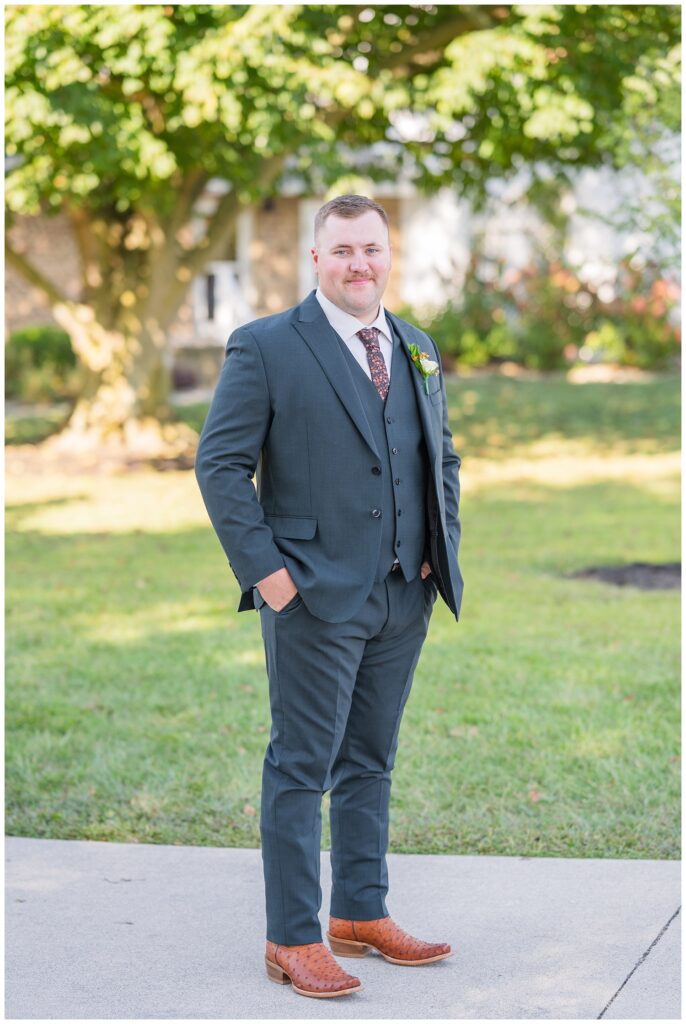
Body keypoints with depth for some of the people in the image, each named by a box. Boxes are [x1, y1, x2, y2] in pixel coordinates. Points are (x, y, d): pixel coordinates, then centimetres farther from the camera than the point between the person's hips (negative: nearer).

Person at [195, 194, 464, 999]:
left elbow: (443, 456, 23)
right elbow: (220, 464, -7)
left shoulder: (418, 350, 14)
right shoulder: (265, 348, -5)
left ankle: (361, 915, 25)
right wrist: (263, 569, -13)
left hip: (403, 598, 6)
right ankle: (293, 940, 6)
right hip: (314, 598, -6)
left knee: (370, 762, 14)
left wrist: (443, 549, 9)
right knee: (301, 767, -1)